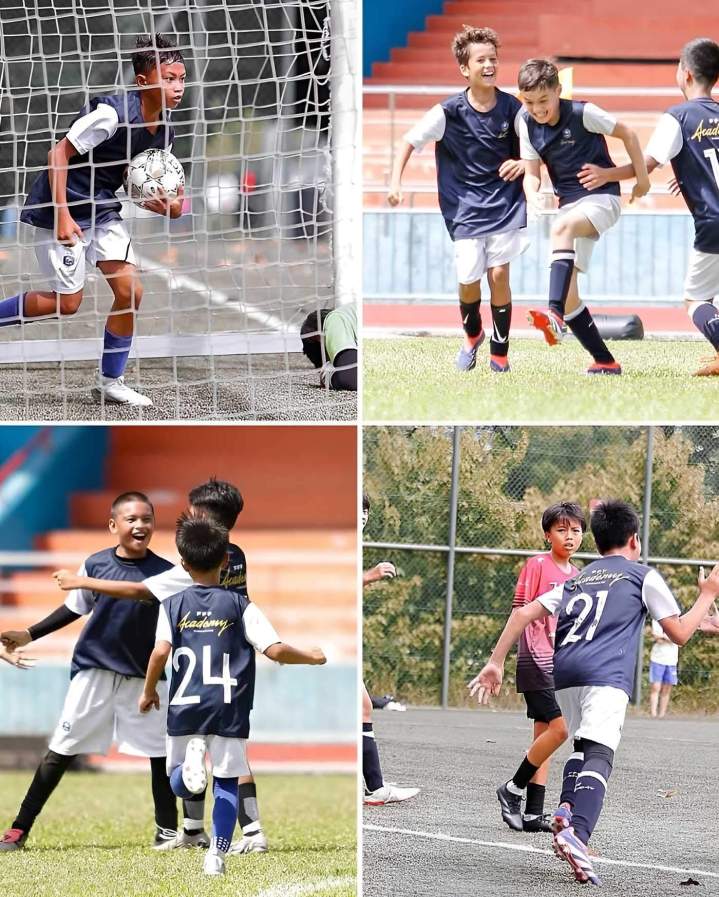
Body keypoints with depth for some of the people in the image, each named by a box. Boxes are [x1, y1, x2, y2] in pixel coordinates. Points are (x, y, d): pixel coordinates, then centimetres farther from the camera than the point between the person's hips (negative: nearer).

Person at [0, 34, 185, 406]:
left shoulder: (163, 131, 0)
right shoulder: (113, 113, -25)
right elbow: (59, 153, -22)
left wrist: (168, 207, -12)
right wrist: (63, 215, -25)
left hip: (103, 208, 8)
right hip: (62, 208, -8)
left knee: (130, 291, -2)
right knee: (67, 301, -6)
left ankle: (110, 382, 9)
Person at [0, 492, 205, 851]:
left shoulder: (165, 572, -5)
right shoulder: (96, 564, -4)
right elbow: (74, 609, 10)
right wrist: (29, 635, 7)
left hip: (143, 678, 1)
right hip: (93, 672, -1)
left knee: (162, 753, 0)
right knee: (60, 752, -2)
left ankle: (168, 830, 17)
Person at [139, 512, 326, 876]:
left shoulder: (173, 606, 2)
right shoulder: (240, 606, 0)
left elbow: (160, 653, -10)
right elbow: (275, 650, -7)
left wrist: (148, 692, 6)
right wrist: (312, 657, 11)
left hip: (185, 710, 0)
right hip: (229, 712, 0)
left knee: (179, 786, 10)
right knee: (227, 783, 12)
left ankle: (190, 760, -24)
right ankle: (217, 855, 4)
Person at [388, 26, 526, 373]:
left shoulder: (511, 108, -6)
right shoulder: (448, 112, -10)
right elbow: (409, 141, -3)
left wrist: (523, 164, -17)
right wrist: (395, 182, -14)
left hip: (505, 202, 0)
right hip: (465, 207, 0)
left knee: (499, 274, -8)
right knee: (469, 280, -5)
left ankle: (500, 353, 8)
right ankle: (472, 335, 28)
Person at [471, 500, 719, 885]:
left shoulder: (577, 580, 27)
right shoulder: (643, 576, 14)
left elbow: (524, 613, 17)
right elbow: (679, 633, 12)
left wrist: (495, 662, 16)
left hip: (563, 673, 5)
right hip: (606, 677, -5)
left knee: (584, 746, 26)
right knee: (598, 756, -19)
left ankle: (566, 809, 0)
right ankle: (577, 832, -42)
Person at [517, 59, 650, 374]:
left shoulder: (583, 114, -12)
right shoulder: (527, 124, 2)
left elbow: (627, 134, -1)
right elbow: (531, 172, 6)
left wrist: (642, 178, 2)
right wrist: (533, 194, -17)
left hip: (602, 198, -7)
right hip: (569, 204, 7)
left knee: (562, 227, -38)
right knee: (567, 293, -2)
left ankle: (556, 315, -52)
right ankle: (605, 362, 7)